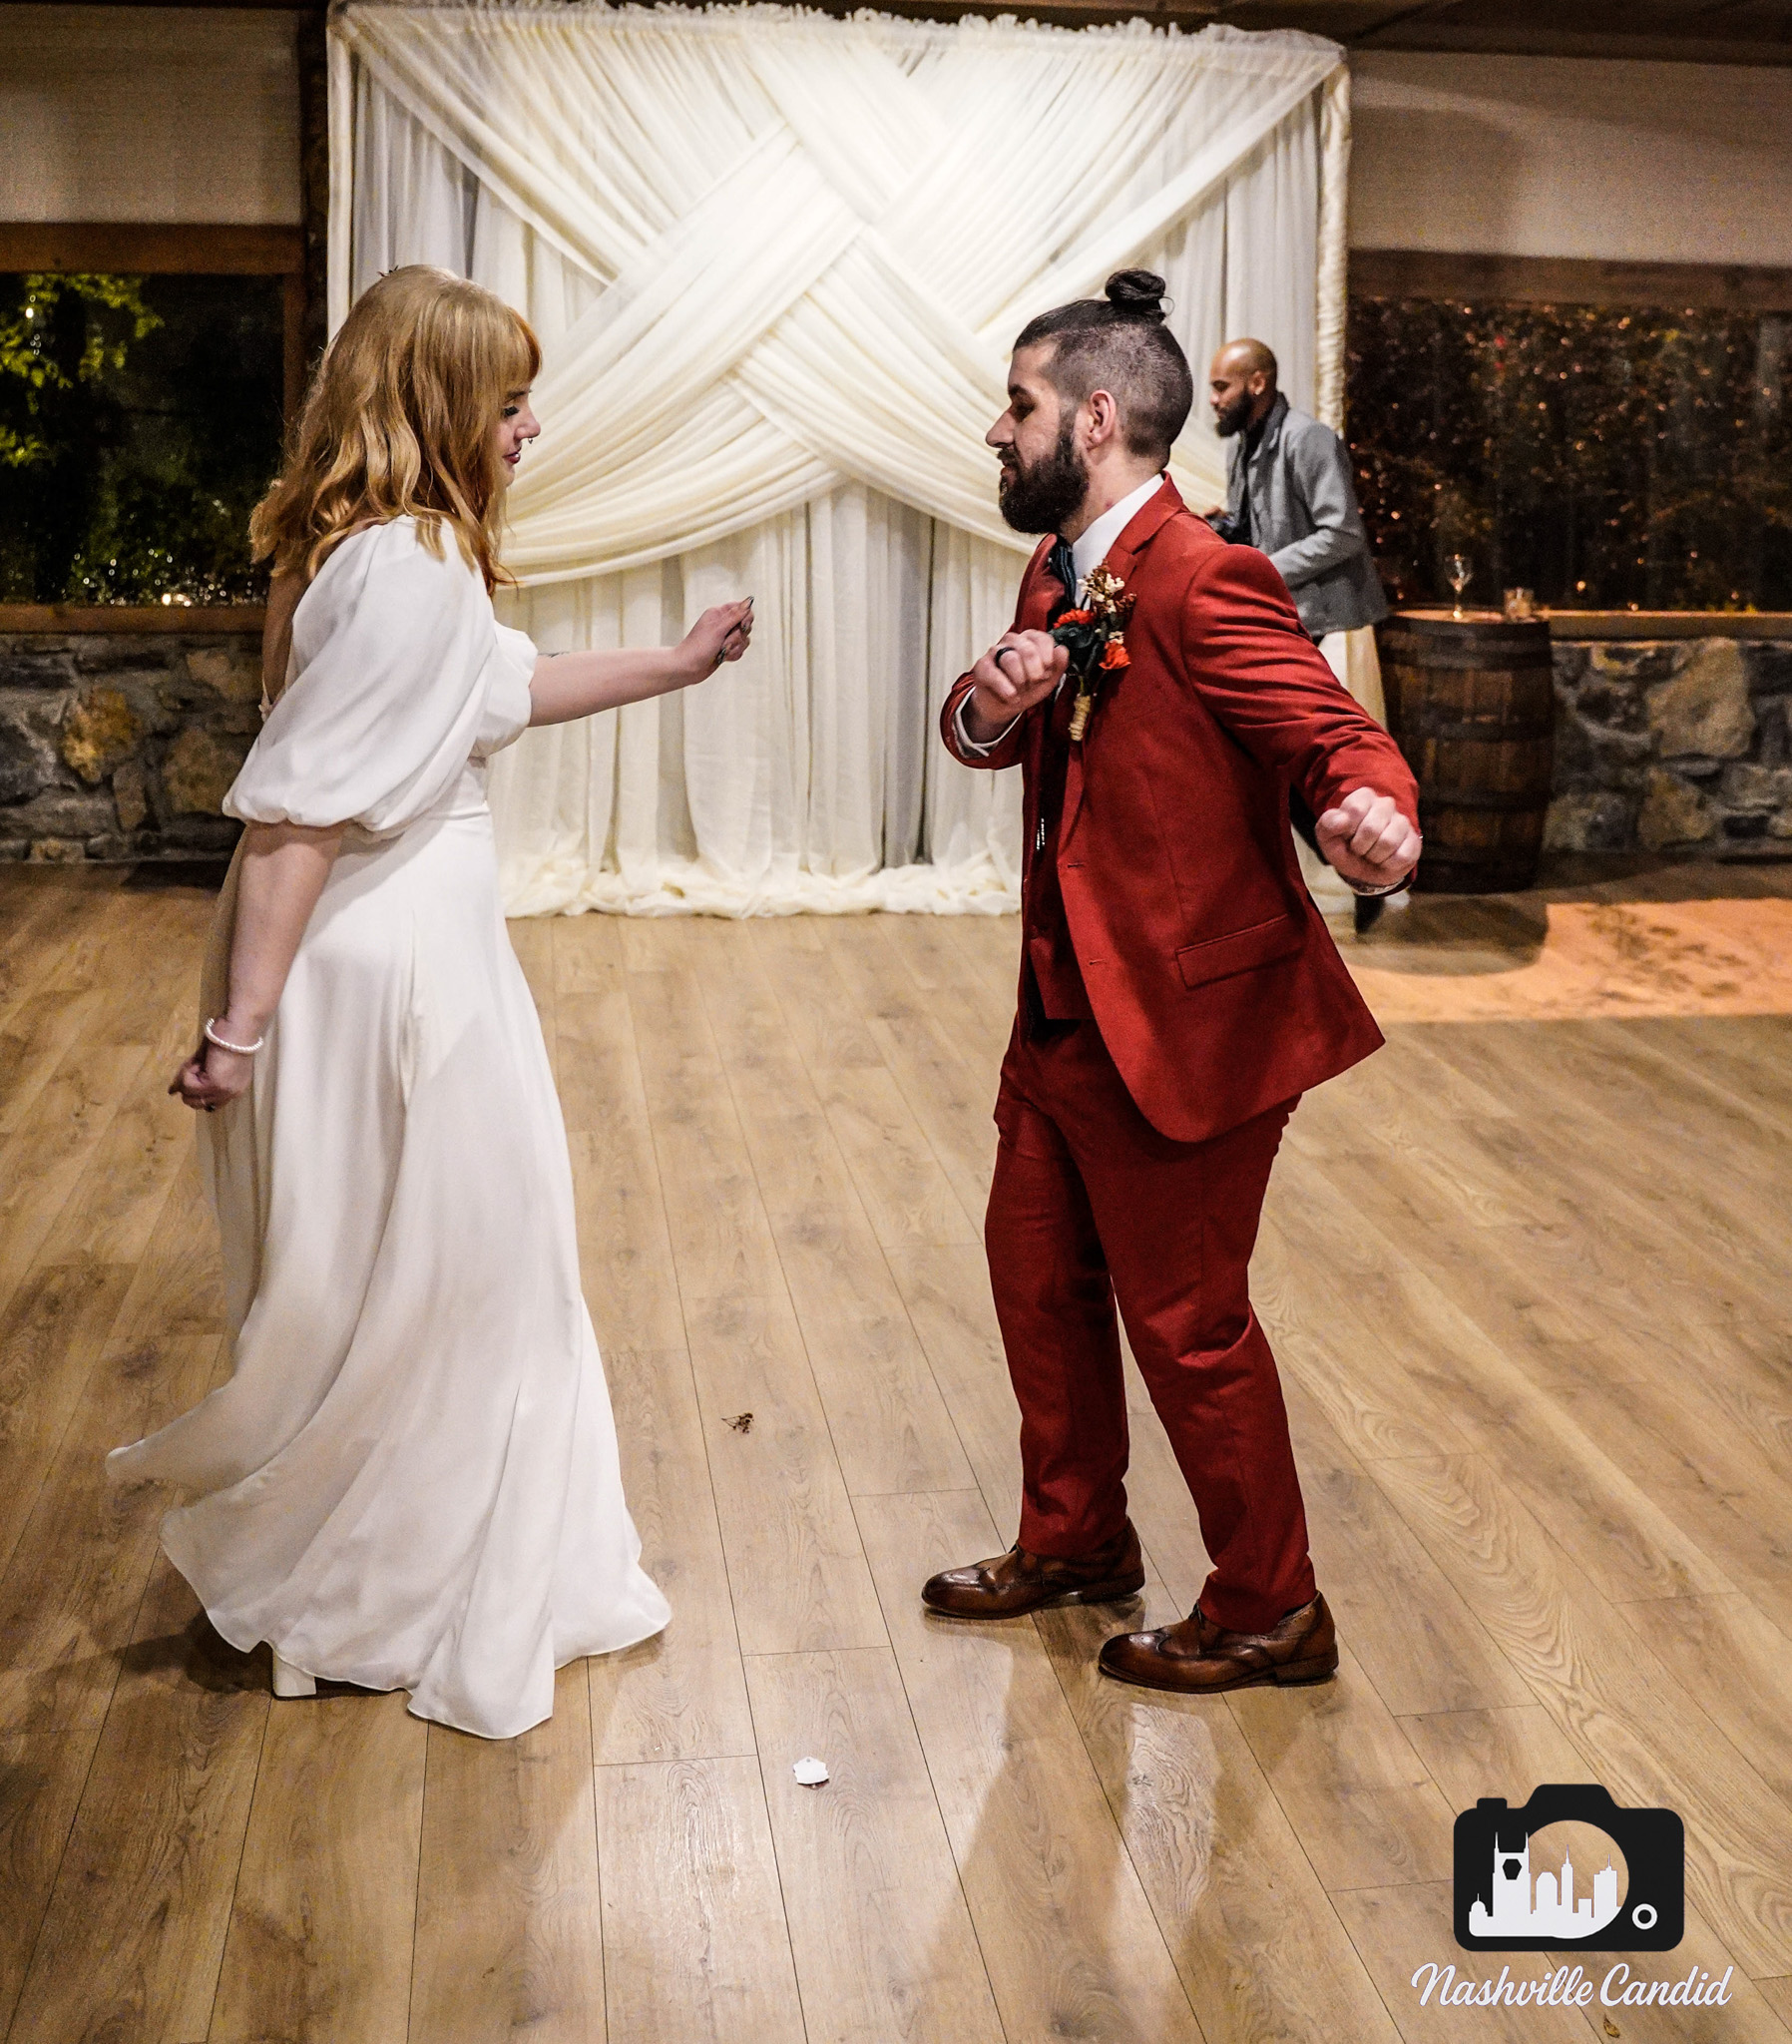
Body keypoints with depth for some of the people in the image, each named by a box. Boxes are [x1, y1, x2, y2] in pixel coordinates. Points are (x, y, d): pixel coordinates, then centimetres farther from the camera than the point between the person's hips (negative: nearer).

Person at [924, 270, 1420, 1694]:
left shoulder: (1204, 584, -20)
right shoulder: (1060, 575, 9)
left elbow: (1336, 732, -22)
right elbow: (988, 738, 10)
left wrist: (1371, 811, -45)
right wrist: (992, 700, -14)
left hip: (1187, 1027, -10)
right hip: (1068, 1015, 10)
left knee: (1186, 1321, 3)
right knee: (1040, 1280, 20)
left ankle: (1269, 1612, 23)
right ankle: (1074, 1543, 41)